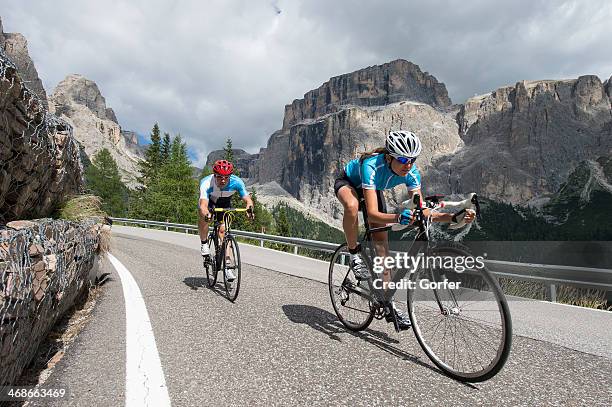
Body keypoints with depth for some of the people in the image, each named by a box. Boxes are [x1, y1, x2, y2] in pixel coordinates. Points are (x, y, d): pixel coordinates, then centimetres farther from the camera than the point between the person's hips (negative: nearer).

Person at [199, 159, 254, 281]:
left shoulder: (236, 182, -33)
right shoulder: (206, 183, -39)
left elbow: (248, 199, -34)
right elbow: (203, 204, -49)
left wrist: (249, 208, -56)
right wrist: (207, 214, -71)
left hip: (225, 203, 1)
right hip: (209, 201, -1)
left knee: (223, 230, -13)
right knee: (203, 216, -33)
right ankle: (204, 243, -7)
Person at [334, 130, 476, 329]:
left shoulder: (411, 173, -26)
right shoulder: (372, 166, -42)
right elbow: (372, 214, -49)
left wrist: (454, 217, -37)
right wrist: (398, 217, -66)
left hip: (373, 188, 4)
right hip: (348, 182, -4)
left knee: (381, 241, -5)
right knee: (352, 206, -42)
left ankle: (387, 303, 2)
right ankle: (354, 254, -16)